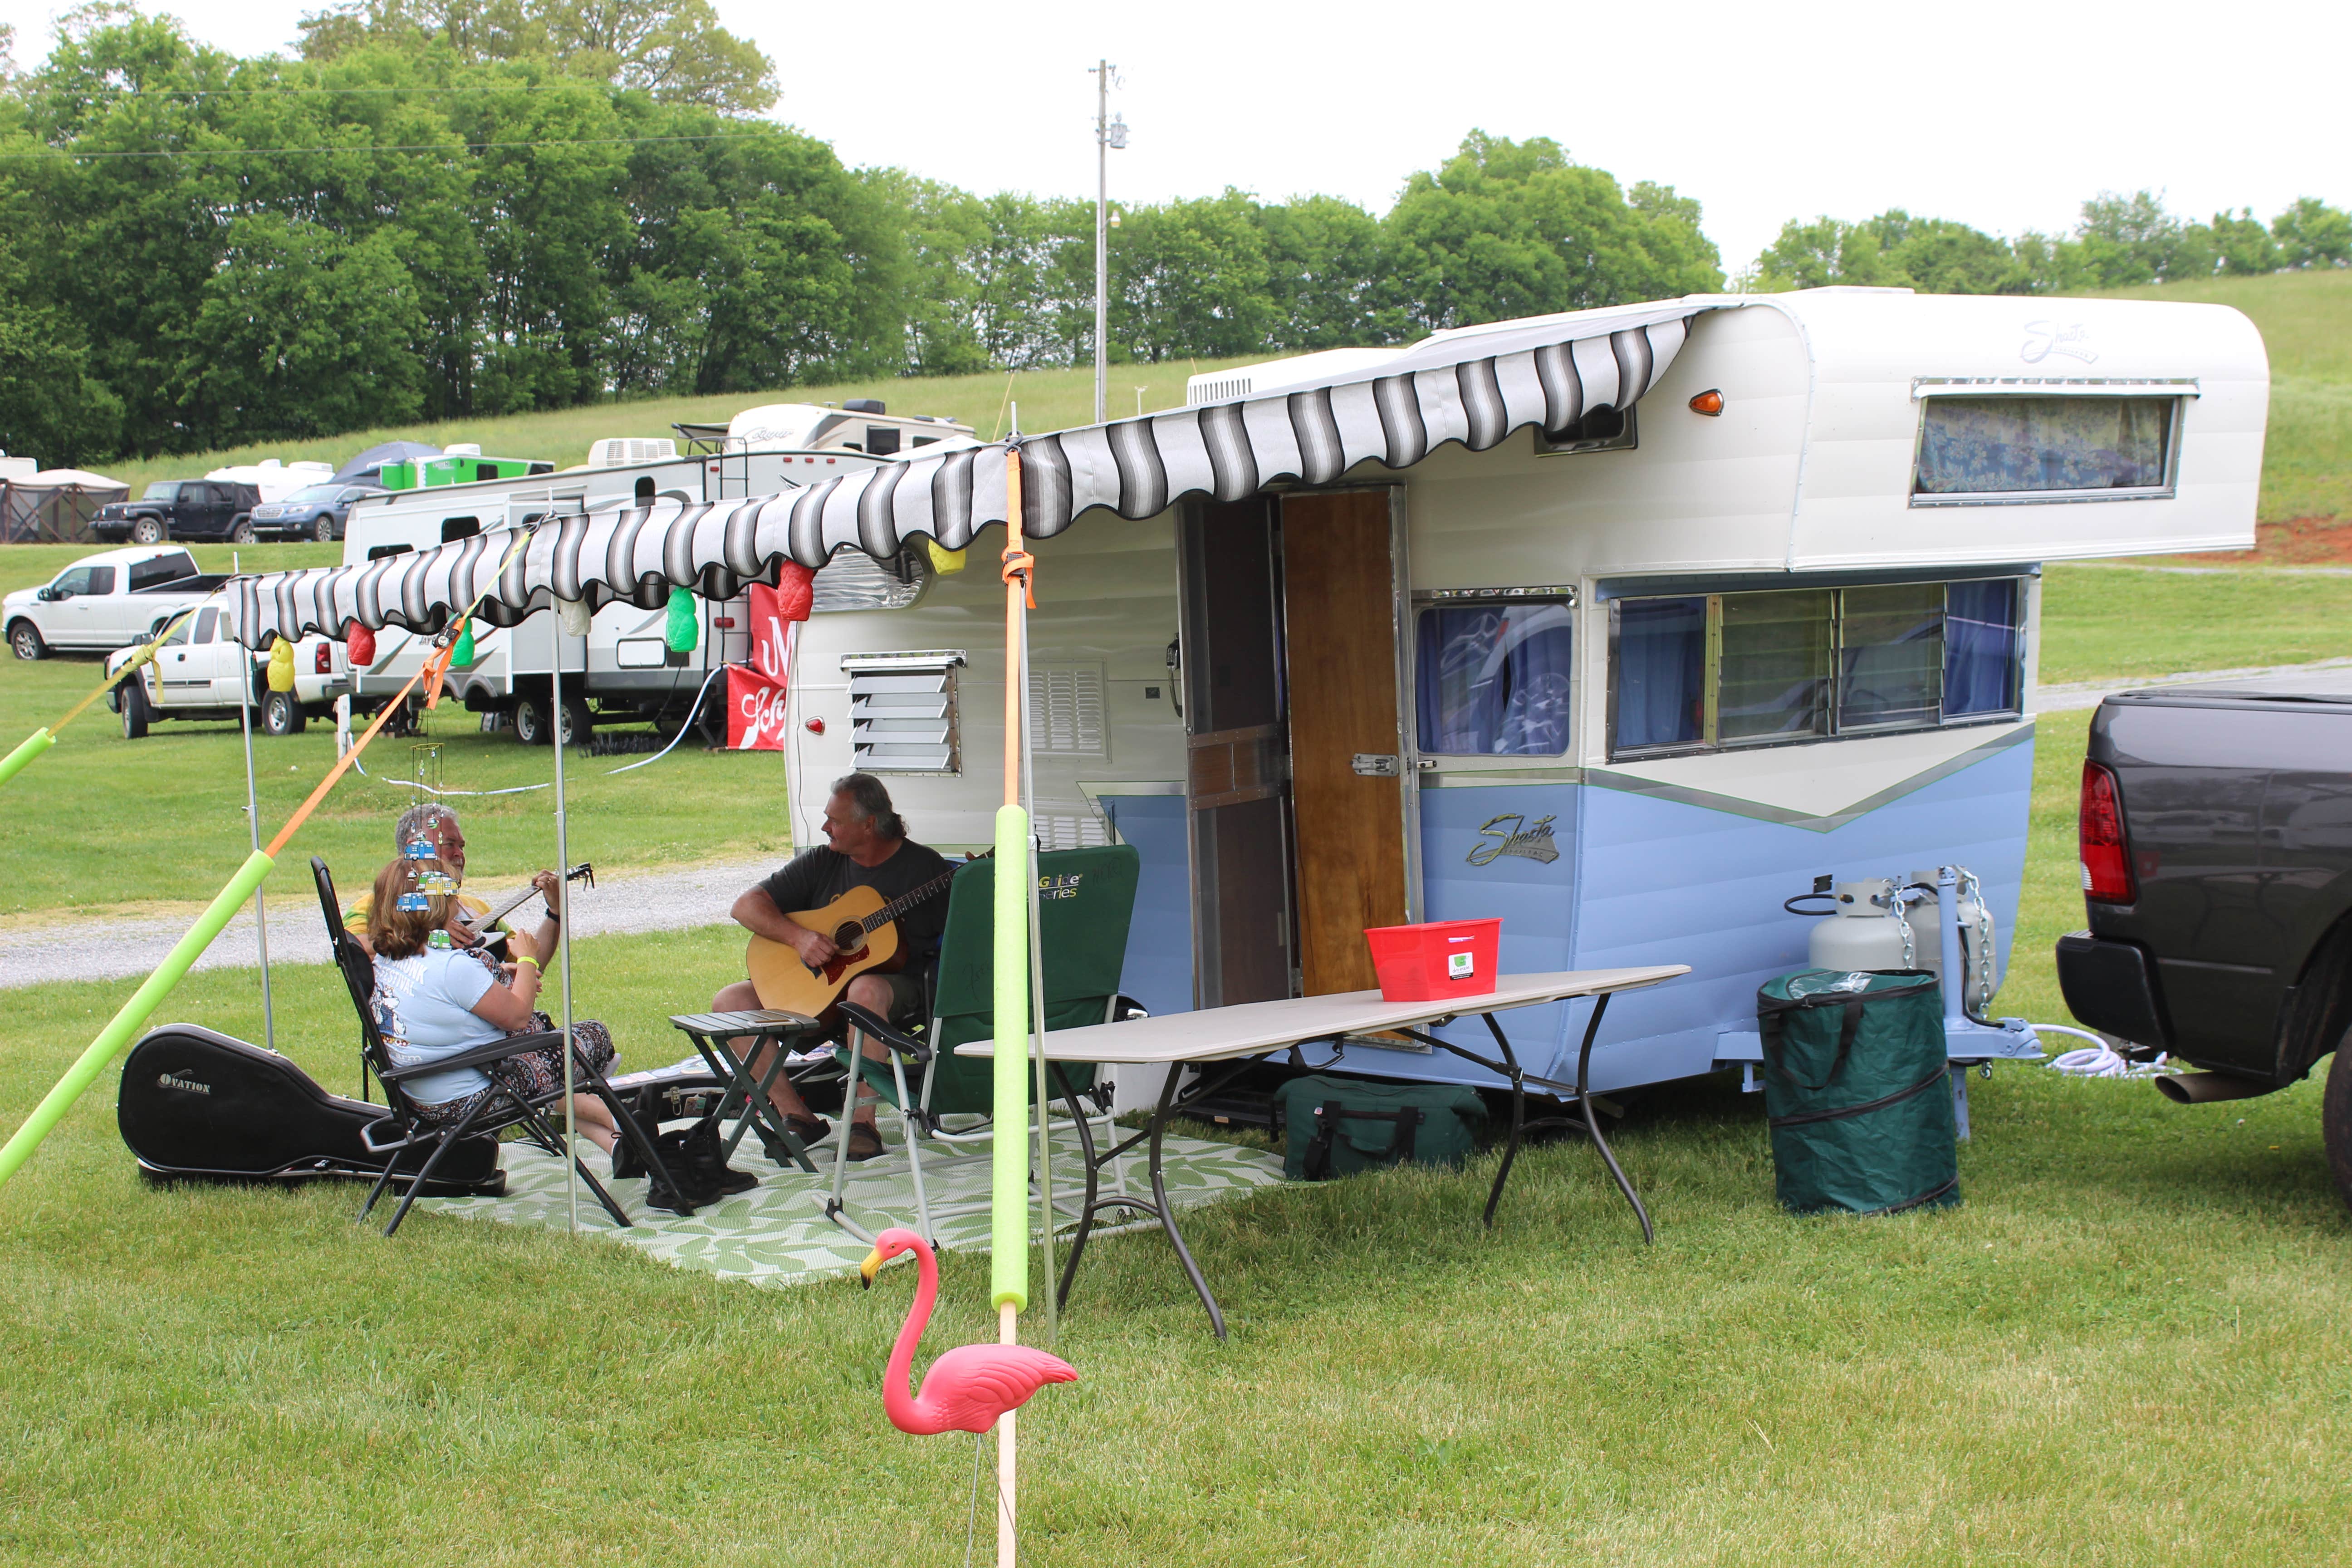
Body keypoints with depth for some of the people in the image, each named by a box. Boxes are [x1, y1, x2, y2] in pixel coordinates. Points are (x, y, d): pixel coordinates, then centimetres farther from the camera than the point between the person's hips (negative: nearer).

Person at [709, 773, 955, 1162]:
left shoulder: (924, 866, -2)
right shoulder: (821, 864, 8)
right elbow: (747, 906, 3)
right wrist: (799, 937, -14)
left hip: (899, 987, -5)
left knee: (865, 989, -41)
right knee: (730, 1002, -13)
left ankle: (863, 1120, -32)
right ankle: (795, 1115, -11)